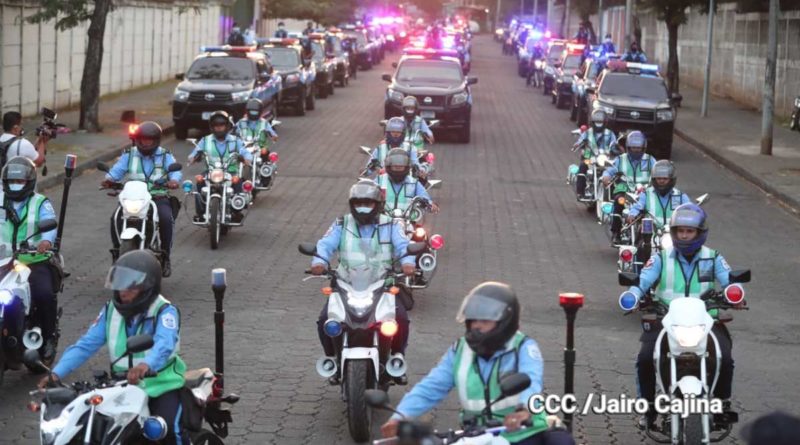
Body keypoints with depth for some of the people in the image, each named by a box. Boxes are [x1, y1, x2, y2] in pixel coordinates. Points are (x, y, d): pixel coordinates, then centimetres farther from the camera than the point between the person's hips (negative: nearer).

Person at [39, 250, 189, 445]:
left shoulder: (165, 311, -13)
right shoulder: (112, 310, 3)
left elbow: (164, 344, -33)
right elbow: (86, 344, -3)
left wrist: (146, 365, -55)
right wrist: (57, 374, -17)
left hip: (162, 386, -5)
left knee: (169, 429, -27)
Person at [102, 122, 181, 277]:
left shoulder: (164, 156, 10)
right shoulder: (129, 155, 13)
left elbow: (175, 170, -4)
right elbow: (117, 170, 3)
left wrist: (174, 180, -28)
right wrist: (109, 179, -20)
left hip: (159, 197, -1)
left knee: (166, 218, -30)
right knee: (116, 217, -24)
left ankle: (165, 258, -15)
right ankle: (117, 253, -9)